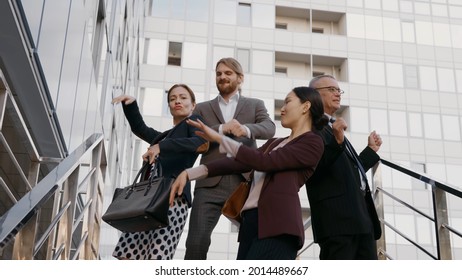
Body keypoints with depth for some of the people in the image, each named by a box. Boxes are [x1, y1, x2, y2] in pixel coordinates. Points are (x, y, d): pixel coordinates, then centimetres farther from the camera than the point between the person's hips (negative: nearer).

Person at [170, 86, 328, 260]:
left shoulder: (312, 143, 2)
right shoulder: (275, 143, 27)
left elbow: (264, 162, -8)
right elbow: (238, 163, 18)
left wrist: (220, 139, -4)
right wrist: (189, 173, 8)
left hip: (278, 225, -8)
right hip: (251, 221, 8)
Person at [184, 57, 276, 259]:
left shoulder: (255, 105, 17)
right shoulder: (202, 108, 18)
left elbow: (269, 128, -3)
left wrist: (246, 129, -24)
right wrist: (221, 129, -13)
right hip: (211, 184, 0)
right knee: (196, 242, -10)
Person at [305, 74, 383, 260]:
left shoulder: (335, 128, 25)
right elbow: (313, 170, -15)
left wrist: (371, 150, 34)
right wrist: (337, 141, -25)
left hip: (361, 216, 10)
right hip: (337, 217, -9)